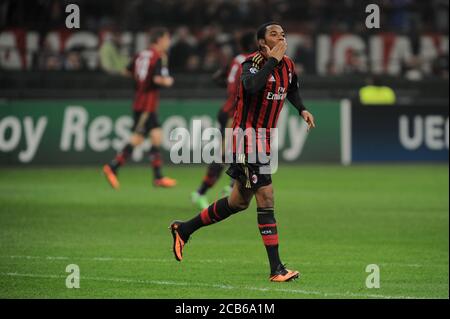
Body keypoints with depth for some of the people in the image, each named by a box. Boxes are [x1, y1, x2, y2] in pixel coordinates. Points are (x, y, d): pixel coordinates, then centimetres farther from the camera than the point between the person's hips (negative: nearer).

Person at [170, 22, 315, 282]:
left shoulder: (288, 65, 7)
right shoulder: (253, 62, -16)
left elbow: (292, 89, 29)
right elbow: (252, 86, -39)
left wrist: (302, 109, 11)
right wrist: (273, 59, -31)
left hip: (265, 139, 9)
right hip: (246, 137, -9)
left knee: (239, 202, 17)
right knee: (266, 197, -13)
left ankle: (184, 229, 34)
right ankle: (276, 268, -12)